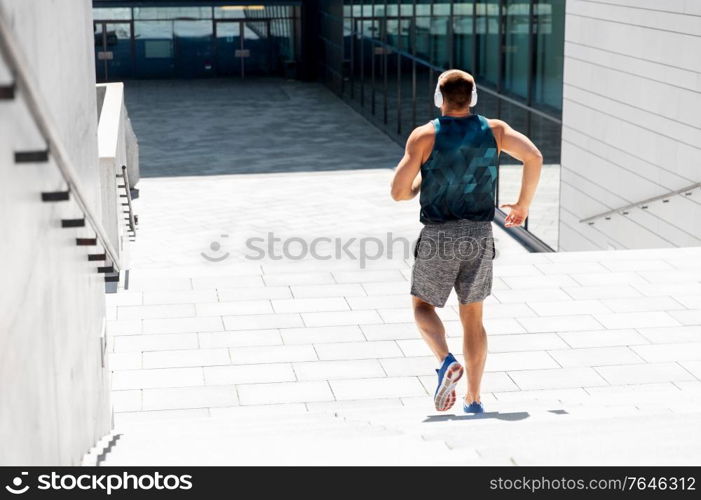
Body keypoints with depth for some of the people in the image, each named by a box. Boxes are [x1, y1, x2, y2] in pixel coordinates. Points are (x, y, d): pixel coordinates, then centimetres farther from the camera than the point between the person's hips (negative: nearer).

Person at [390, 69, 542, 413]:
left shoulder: (425, 136, -7)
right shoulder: (493, 130, 2)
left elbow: (399, 192, -9)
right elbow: (534, 157, -10)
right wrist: (523, 204, 2)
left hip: (439, 237, -3)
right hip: (480, 236, 3)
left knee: (423, 305, 17)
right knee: (472, 317, 15)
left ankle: (447, 362, -10)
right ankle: (473, 399, 13)